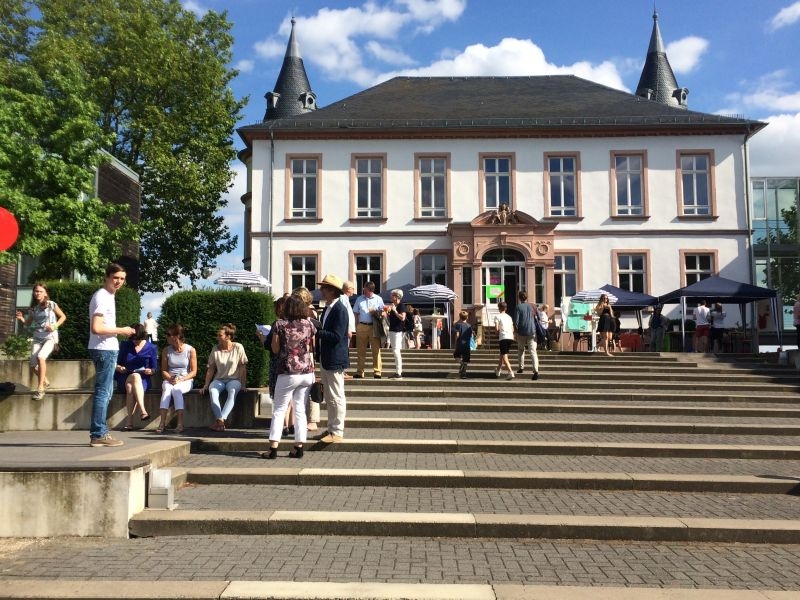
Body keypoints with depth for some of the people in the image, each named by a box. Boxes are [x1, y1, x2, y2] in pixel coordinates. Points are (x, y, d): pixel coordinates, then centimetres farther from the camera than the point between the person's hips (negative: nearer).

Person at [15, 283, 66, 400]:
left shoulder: (51, 304, -5)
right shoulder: (33, 308, 6)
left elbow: (63, 316, 3)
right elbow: (28, 323, 17)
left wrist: (55, 326, -13)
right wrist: (21, 319, -4)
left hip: (50, 337, -5)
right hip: (37, 338, 5)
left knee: (40, 357, -29)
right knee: (33, 365, -2)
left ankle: (40, 388, -21)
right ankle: (45, 382, 28)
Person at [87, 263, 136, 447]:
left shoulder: (107, 296, 17)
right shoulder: (102, 297, -14)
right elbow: (96, 328, -23)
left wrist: (118, 331, 15)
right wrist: (121, 330, -14)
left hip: (107, 349, 10)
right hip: (105, 349, -10)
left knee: (105, 392, 14)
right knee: (103, 392, -7)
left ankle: (100, 433, 20)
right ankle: (98, 435, -2)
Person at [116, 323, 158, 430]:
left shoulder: (151, 348, 6)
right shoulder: (125, 345, 9)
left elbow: (154, 368, 8)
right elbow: (118, 363, 11)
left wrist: (150, 371, -14)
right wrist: (119, 368, -11)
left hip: (142, 380, 0)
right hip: (124, 379, 0)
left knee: (130, 386, -35)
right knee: (135, 377, -36)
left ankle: (129, 420, -40)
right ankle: (143, 411, -49)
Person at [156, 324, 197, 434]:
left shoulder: (190, 350, -3)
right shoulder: (166, 351, 6)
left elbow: (194, 372, -2)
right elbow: (163, 370, 8)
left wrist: (181, 379, -17)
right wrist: (170, 378, -13)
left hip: (186, 380, -2)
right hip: (169, 380, 2)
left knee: (176, 390, -34)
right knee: (167, 389, -32)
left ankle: (180, 424, -39)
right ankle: (162, 423, -40)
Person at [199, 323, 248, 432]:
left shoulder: (238, 347, -3)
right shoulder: (215, 349, 4)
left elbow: (243, 367, -1)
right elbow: (211, 368, 7)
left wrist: (243, 384, -8)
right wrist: (206, 385, 0)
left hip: (234, 379, -2)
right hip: (219, 379, 2)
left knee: (232, 391, -37)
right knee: (212, 391, -32)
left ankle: (221, 420, -43)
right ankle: (220, 421, -39)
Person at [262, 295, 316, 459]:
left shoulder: (280, 324, -7)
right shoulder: (309, 324, 2)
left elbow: (275, 350, -2)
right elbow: (312, 348, 10)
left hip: (287, 373, -3)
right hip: (307, 373, 3)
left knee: (279, 410, 6)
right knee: (300, 410, 9)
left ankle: (273, 449, 4)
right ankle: (299, 448, 10)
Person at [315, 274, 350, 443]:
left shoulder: (340, 310, -17)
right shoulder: (327, 308, 12)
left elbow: (336, 336, -23)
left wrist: (316, 332, -21)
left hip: (335, 360, -10)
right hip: (325, 359, 10)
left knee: (337, 397, -1)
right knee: (329, 397, 17)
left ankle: (337, 432, 7)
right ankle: (331, 428, 27)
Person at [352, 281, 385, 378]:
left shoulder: (378, 299, 7)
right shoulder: (359, 299, 13)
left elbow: (382, 312, 9)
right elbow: (355, 313, 13)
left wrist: (375, 313, -12)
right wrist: (356, 325, 3)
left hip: (374, 326, -2)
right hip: (362, 326, 2)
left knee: (376, 350, -3)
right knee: (360, 350, 4)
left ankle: (377, 371, 1)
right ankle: (360, 372, 9)